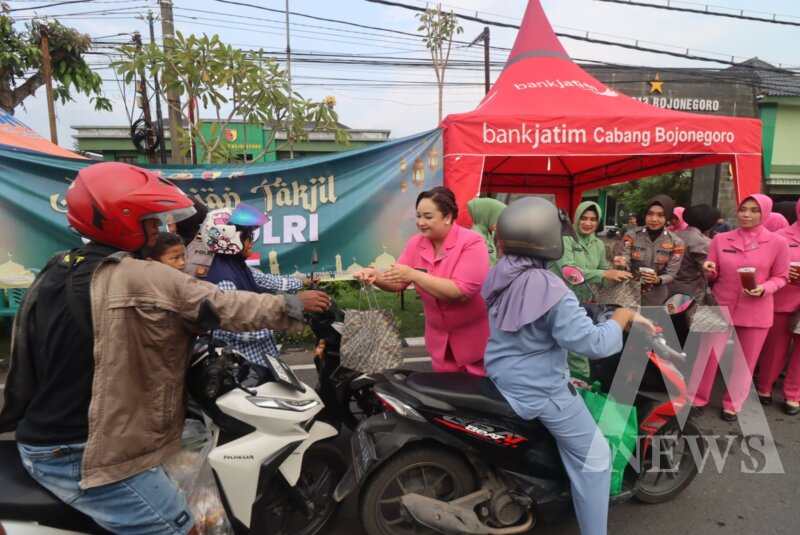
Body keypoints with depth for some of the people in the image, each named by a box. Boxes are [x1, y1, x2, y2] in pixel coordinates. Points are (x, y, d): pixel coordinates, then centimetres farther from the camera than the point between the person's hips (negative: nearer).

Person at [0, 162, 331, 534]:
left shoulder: (47, 278, 6)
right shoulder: (146, 280, -19)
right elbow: (228, 308, -14)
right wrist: (295, 306, -2)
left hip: (36, 449, 10)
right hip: (93, 457, -10)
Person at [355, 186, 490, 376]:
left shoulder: (472, 243, -20)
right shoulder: (416, 243, -3)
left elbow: (461, 292, -29)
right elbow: (398, 283, -2)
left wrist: (414, 274, -32)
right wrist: (376, 276, -23)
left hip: (475, 338, -5)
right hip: (440, 336, 5)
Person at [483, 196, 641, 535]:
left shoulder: (498, 276, -4)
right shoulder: (550, 290, -26)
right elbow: (591, 343, -27)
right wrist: (620, 319, -9)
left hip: (499, 381, 8)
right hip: (543, 391, -8)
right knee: (593, 457, 9)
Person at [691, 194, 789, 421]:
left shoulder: (777, 243, -5)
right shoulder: (720, 239, -1)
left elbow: (780, 277, 2)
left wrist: (764, 289, -17)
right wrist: (708, 271, -17)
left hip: (756, 311, -1)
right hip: (720, 306, 1)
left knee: (745, 362, 11)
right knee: (707, 356, 7)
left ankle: (732, 404, 29)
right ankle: (697, 398, 24)